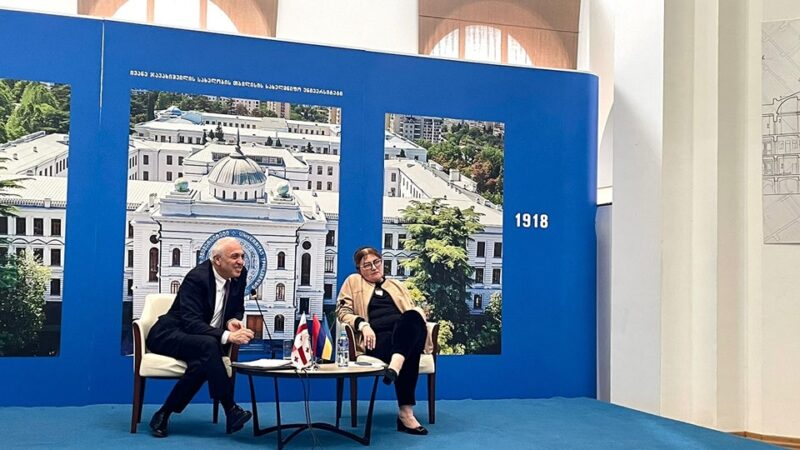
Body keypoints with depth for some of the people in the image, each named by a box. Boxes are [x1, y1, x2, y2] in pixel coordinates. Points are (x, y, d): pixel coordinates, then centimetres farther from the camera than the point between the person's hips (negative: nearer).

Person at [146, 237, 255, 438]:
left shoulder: (239, 275, -3)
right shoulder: (196, 277, -22)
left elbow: (238, 309, 12)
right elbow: (190, 323, -30)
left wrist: (232, 321, -13)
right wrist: (227, 336, -43)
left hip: (202, 341, 5)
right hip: (169, 335, -5)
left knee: (202, 364, -33)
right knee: (208, 345, -38)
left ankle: (164, 414, -17)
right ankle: (230, 411, -31)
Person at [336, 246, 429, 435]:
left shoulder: (396, 285, 33)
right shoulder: (353, 282, 22)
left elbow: (413, 311, 31)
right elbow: (343, 311, 11)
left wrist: (420, 315, 3)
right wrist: (362, 324, -10)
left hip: (404, 336, 3)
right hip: (377, 339, -3)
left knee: (412, 317, -38)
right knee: (409, 353, -40)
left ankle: (395, 366, -59)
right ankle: (405, 412, -48)